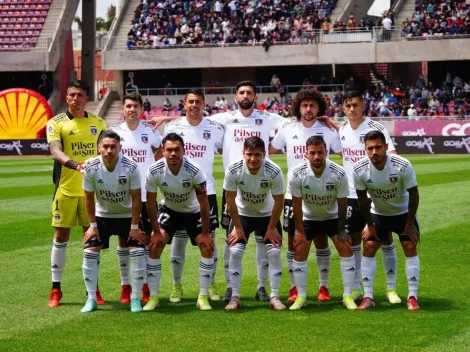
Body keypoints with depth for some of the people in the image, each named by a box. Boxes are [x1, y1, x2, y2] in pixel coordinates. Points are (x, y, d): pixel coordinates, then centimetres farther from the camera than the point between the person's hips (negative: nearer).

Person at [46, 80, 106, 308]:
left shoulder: (98, 123, 7)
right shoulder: (56, 123, -4)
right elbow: (55, 152, -19)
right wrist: (76, 165, -36)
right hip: (65, 189, -3)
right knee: (61, 237, 2)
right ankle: (55, 290, 9)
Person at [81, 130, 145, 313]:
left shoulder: (131, 167, -26)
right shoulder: (91, 168, -22)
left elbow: (136, 198, -16)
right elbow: (89, 198, -8)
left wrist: (135, 227, -14)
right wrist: (92, 225, -5)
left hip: (127, 215, -1)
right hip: (102, 215, 1)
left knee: (138, 252, -13)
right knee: (90, 253, -9)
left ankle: (135, 298, 1)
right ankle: (91, 299, 3)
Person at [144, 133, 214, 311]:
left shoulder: (194, 171, -31)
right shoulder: (154, 171, -27)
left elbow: (204, 203, -20)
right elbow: (151, 202, -13)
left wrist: (205, 233, -16)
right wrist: (156, 232, -12)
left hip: (193, 211, -1)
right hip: (169, 210, 1)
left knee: (207, 247, -13)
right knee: (154, 246, -13)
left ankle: (203, 297, -1)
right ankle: (153, 297, -4)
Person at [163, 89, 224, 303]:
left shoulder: (215, 129, 1)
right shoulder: (172, 127, 1)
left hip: (206, 191, 0)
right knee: (178, 239, 4)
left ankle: (211, 285, 13)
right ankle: (176, 286, 14)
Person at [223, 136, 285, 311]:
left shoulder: (274, 172, -29)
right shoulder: (233, 170, -27)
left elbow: (278, 201, -16)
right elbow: (230, 200, -14)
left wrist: (271, 228, -11)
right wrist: (238, 227, -10)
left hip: (267, 214, 0)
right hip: (242, 214, 0)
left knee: (274, 251, -11)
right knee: (235, 251, -12)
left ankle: (274, 297, 0)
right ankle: (235, 297, -3)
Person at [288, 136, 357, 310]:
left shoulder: (338, 174, -26)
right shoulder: (297, 174, -26)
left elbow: (342, 204, -14)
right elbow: (296, 204, -15)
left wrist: (341, 231, -8)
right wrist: (300, 232, -12)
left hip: (333, 217, 0)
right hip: (308, 217, 0)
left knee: (346, 249, -11)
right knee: (300, 251, -8)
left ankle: (348, 296, -4)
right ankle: (301, 297, 4)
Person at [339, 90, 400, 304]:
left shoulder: (376, 129, -11)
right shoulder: (341, 130, 4)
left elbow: (393, 157, -19)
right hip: (352, 195, 4)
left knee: (385, 240, 1)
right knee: (353, 242, 8)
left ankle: (391, 288, 9)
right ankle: (356, 289, 17)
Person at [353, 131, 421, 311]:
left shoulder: (403, 166, -30)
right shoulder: (359, 169, -24)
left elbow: (413, 195, -16)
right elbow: (362, 199, -8)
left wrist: (409, 224, -12)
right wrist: (370, 225, -4)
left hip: (403, 212, -2)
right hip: (378, 214, 2)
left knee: (410, 247, -10)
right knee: (369, 248, -7)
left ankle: (412, 297, -3)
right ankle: (368, 297, -1)